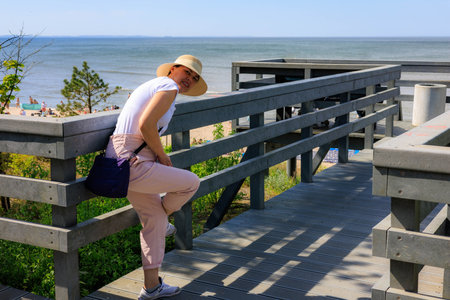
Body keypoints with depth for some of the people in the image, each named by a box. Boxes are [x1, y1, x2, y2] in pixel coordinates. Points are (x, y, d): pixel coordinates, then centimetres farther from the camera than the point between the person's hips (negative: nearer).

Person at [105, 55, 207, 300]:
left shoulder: (150, 86, 23)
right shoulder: (169, 86, -7)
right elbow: (145, 124, -20)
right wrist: (162, 155, -7)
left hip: (121, 164, 11)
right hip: (133, 165, -11)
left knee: (154, 217, 18)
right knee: (191, 182, 0)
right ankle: (164, 216, 26)